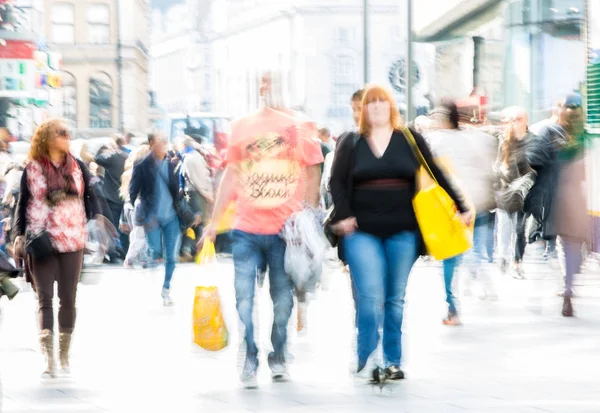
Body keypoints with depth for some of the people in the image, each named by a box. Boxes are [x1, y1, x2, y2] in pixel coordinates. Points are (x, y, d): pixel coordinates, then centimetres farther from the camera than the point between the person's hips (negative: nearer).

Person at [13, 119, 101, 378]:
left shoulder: (78, 167, 7)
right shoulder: (32, 169, 0)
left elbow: (90, 197, 9)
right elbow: (22, 204, 4)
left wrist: (95, 220, -7)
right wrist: (19, 235, -3)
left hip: (72, 242, 3)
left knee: (68, 298, 7)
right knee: (45, 298, -4)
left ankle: (64, 355, 18)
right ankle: (48, 359, -8)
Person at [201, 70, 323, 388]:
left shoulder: (301, 127, 4)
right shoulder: (242, 127, 9)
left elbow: (313, 173, 5)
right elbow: (231, 176, 12)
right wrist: (214, 221, 10)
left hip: (286, 230, -1)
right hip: (246, 230, 1)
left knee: (283, 299, 6)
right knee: (244, 298, -3)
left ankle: (278, 358, 22)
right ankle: (249, 362, 6)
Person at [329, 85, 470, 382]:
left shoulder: (410, 141, 7)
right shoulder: (351, 144, 7)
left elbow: (436, 177, 9)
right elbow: (337, 182, 4)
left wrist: (460, 208, 7)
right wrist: (343, 216, -10)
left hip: (402, 232, 1)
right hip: (362, 232, -1)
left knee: (396, 299, 6)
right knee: (370, 297, -12)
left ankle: (393, 362, 15)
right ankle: (365, 360, -5)